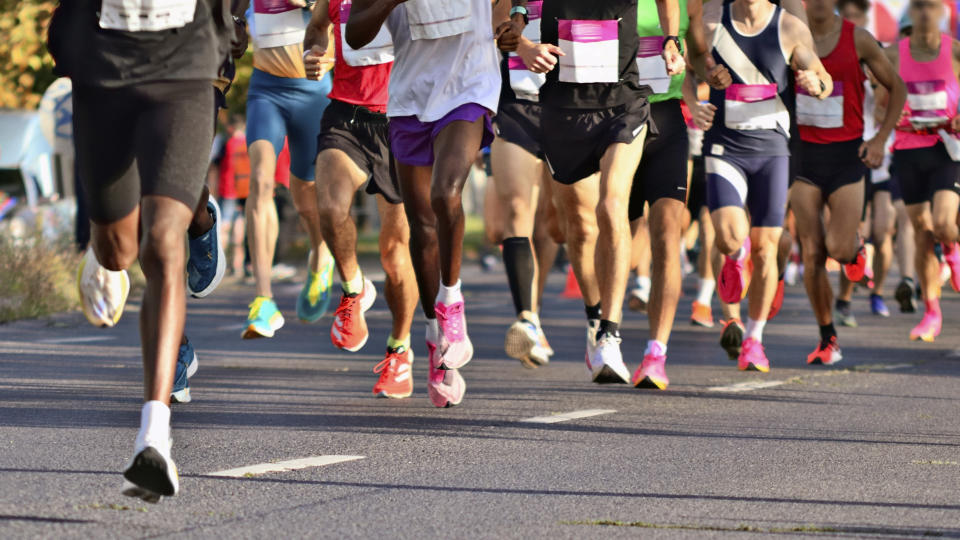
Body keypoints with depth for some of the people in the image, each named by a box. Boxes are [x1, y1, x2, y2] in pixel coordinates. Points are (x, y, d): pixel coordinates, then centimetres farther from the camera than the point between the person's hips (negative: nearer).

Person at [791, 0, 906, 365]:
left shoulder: (858, 40, -3)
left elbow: (897, 88, 7)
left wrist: (880, 139, -3)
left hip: (847, 154, -1)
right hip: (804, 153, 1)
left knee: (838, 248, -14)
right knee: (812, 253, -3)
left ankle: (855, 246, 25)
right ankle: (827, 339, 10)